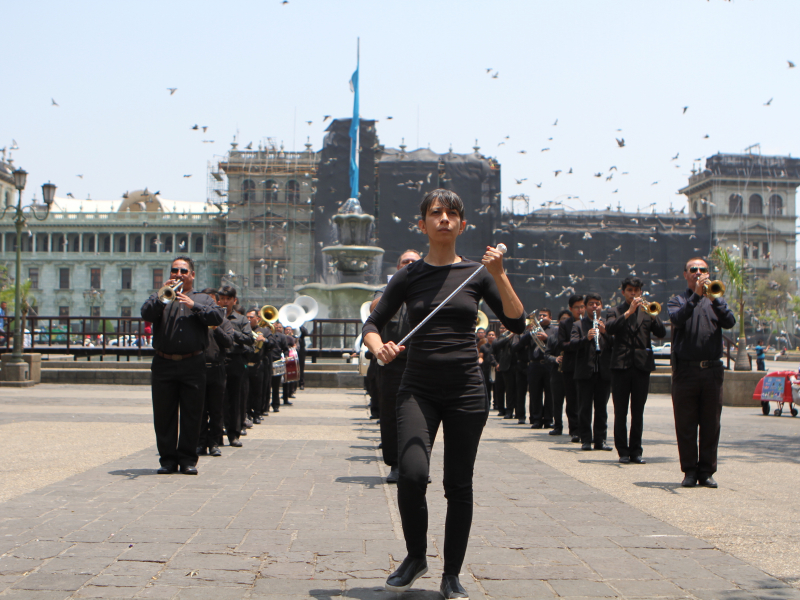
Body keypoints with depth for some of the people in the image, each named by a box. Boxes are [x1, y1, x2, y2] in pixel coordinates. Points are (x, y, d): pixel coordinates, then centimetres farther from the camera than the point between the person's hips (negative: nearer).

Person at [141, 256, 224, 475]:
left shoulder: (203, 299, 15)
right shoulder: (161, 297, 15)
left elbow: (217, 317, -4)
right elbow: (146, 314, -4)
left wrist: (193, 305, -13)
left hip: (192, 366, -1)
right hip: (164, 364, 1)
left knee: (191, 414, 1)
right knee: (163, 414, 3)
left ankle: (187, 459, 9)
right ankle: (167, 458, 11)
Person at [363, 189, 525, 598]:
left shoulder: (477, 273, 5)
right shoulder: (409, 277, 5)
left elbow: (517, 323, -3)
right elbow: (372, 323, 5)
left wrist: (499, 275, -14)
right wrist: (379, 348, -17)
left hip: (465, 390, 1)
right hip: (418, 389, 0)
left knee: (458, 485, 4)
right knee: (412, 473, -18)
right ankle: (416, 557, 7)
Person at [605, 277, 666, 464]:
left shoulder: (647, 311, 14)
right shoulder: (615, 311, 9)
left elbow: (661, 333, 1)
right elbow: (610, 328, -12)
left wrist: (653, 316, -16)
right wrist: (629, 312, -21)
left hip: (642, 365, 1)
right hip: (621, 365, -1)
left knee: (638, 412, 4)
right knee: (620, 412, 1)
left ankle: (636, 451, 9)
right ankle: (623, 451, 6)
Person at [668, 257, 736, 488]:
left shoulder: (716, 300, 14)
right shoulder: (677, 301, 10)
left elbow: (729, 322, -5)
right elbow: (677, 319, -13)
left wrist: (714, 299, -18)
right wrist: (696, 296, -20)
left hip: (712, 370, 2)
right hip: (685, 371, -2)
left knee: (711, 425, 3)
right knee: (686, 425, 1)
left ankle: (707, 471, 10)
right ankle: (690, 471, 9)